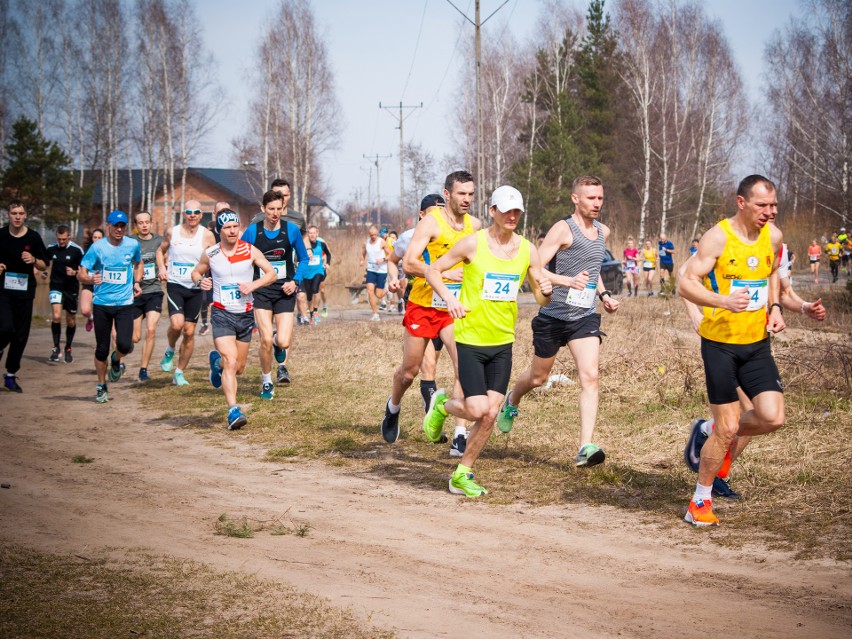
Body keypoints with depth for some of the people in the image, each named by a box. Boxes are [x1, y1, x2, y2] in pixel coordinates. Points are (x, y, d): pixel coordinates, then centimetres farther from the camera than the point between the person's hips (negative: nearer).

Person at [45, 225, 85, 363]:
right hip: (56, 287, 0)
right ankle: (56, 348, -8)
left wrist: (75, 272, -21)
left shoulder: (77, 250, -8)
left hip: (72, 289, 0)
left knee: (71, 320, 9)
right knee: (56, 316, -18)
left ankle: (68, 349, 27)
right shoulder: (51, 248, 0)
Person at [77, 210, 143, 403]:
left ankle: (117, 359, 22)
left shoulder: (132, 245, 1)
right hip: (101, 303, -1)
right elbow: (81, 274, -8)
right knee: (102, 349, 4)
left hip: (125, 303, 1)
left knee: (124, 345, -15)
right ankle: (101, 387, 23)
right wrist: (91, 279, -30)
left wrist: (136, 282, 9)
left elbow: (138, 263, 23)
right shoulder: (97, 247, -7)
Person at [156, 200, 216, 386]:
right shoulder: (172, 232, 2)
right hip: (175, 285, -1)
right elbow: (161, 250, 18)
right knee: (177, 324, -22)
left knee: (189, 332, 3)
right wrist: (161, 268, 0)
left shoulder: (207, 236, -1)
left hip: (196, 288, 1)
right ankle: (169, 351, 10)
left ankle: (179, 372, 17)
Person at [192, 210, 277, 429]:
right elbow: (196, 272, 13)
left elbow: (271, 273, 1)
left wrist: (253, 285, -16)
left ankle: (217, 361, 47)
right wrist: (200, 281, -10)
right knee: (231, 362, -19)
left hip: (245, 314, 3)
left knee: (238, 368, 13)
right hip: (221, 314, -2)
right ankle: (233, 411, -19)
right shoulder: (210, 254, -3)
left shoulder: (250, 251, -3)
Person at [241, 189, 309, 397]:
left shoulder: (291, 230, -2)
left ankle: (280, 355, 30)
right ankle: (266, 382, 14)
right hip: (261, 291, 0)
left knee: (283, 342, -11)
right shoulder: (252, 232, -3)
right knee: (266, 340, -10)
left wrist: (295, 281, -5)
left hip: (285, 291, 0)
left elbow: (303, 259, 9)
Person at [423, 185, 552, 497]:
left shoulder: (527, 249, 2)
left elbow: (541, 299, 7)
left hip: (503, 342, 4)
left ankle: (462, 475, 15)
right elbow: (432, 269, -2)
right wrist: (448, 297, -19)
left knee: (491, 414, 0)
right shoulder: (473, 243, -10)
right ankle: (442, 405, 22)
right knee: (477, 410, -13)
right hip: (470, 339, -4)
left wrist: (546, 291, -17)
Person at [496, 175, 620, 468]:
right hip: (554, 315, -4)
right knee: (538, 377, 14)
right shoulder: (563, 229, -12)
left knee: (590, 377, -15)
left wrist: (603, 294, 13)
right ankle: (512, 401, 48)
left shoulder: (603, 232, 10)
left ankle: (586, 447, -20)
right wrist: (568, 281, -34)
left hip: (585, 317, 4)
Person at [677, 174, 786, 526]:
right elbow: (686, 284, -18)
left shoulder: (773, 236, 3)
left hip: (757, 343, 5)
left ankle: (709, 433, 21)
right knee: (727, 427, -4)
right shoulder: (718, 237, -15)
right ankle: (700, 501, 15)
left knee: (773, 417, -8)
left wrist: (775, 307, 7)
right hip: (720, 342, -5)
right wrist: (724, 301, -34)